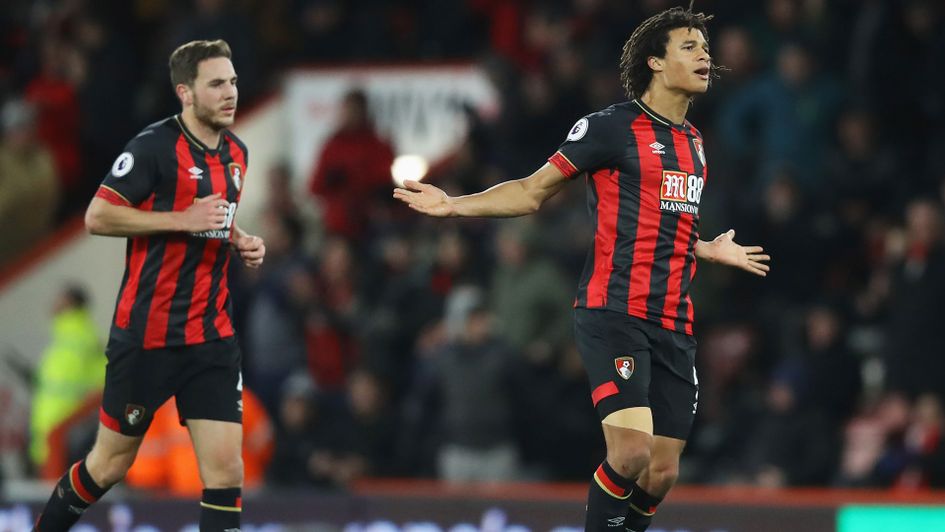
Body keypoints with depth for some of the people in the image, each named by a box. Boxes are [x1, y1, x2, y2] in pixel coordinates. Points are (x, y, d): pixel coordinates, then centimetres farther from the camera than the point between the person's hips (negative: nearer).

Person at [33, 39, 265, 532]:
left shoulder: (236, 152, 9)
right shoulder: (155, 145, -14)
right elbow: (98, 217, -17)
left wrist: (240, 241, 5)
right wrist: (185, 219, -22)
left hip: (212, 338, 6)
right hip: (147, 334, -6)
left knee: (225, 469, -5)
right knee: (110, 464, 7)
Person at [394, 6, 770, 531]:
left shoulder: (693, 141, 17)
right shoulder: (612, 127, -4)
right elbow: (532, 192, 1)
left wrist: (712, 250, 39)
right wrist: (454, 205, -9)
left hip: (674, 327, 7)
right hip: (614, 311, -7)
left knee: (661, 475, 2)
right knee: (631, 453, -22)